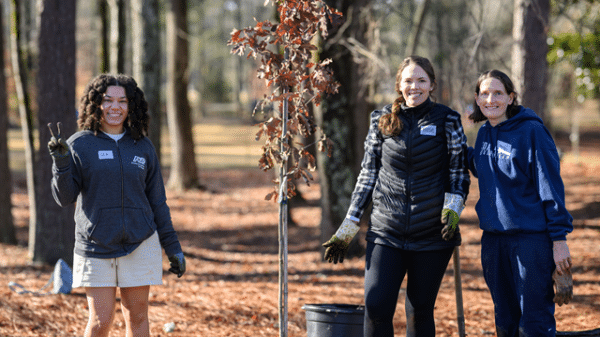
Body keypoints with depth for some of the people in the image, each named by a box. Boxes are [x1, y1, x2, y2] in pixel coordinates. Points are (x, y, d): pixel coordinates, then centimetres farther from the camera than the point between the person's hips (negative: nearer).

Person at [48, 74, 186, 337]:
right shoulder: (80, 145, -1)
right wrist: (61, 163, -21)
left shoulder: (142, 147, 7)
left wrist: (172, 246, 10)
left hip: (139, 244, 2)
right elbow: (64, 198, -5)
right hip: (96, 246, -2)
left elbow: (157, 201, 12)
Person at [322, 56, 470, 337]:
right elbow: (368, 174, 12)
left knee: (420, 312, 5)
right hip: (386, 232, 1)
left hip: (432, 234, -1)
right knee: (376, 307, -11)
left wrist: (452, 209, -14)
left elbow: (459, 172, 6)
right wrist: (347, 228, 8)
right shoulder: (381, 121, 7)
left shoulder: (447, 120, 3)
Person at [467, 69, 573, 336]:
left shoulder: (532, 131, -10)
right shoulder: (484, 133, 10)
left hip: (532, 238, -7)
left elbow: (551, 186, -10)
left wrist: (559, 238, -14)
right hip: (494, 239, 7)